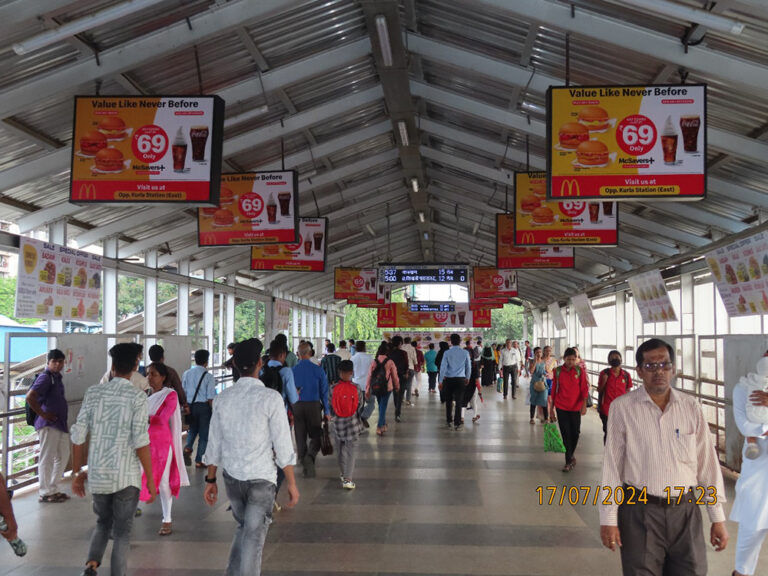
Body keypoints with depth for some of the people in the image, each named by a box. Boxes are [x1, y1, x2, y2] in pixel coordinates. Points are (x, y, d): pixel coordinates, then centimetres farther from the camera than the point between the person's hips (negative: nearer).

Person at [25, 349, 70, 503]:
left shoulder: (57, 377, 14)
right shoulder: (45, 377, -13)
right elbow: (30, 397, -24)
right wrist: (43, 414, -18)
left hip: (60, 423, 10)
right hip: (48, 424, -10)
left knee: (63, 456, 16)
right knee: (47, 458, -1)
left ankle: (53, 488, 27)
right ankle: (46, 493, 9)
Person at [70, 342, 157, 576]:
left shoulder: (93, 393, -1)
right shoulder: (137, 397, -10)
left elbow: (78, 436, 0)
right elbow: (141, 442, -15)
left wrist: (77, 472, 13)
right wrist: (151, 480, -6)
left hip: (98, 474, 3)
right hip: (127, 476, -3)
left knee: (103, 523, 23)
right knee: (122, 531, 11)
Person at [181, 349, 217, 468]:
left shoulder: (186, 374, 1)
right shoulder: (208, 376, -11)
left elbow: (183, 392, 6)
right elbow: (210, 397, -11)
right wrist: (213, 411, -1)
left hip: (190, 405, 4)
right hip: (203, 406, -4)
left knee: (192, 429, 27)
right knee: (203, 434, 8)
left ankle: (188, 447, 3)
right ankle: (198, 461, 10)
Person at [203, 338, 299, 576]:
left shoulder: (223, 398, 0)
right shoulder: (270, 398, -13)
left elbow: (214, 444, 6)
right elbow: (282, 445, -11)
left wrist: (211, 479, 15)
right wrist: (291, 483, -4)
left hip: (231, 475, 5)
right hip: (261, 477, -4)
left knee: (243, 528, 24)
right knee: (254, 536, 5)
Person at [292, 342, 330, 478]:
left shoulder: (292, 371, -3)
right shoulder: (318, 370, -6)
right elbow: (324, 392, -3)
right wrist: (327, 411, 6)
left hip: (297, 406, 1)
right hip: (314, 405, -1)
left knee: (300, 437, 13)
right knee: (316, 435, 8)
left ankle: (303, 461, 18)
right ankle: (310, 456, -16)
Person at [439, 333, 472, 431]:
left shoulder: (447, 353, -2)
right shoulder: (465, 353, 1)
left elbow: (443, 367, -4)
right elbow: (468, 367, 9)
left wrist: (441, 381, 1)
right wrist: (467, 378, 24)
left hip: (449, 379, 0)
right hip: (460, 379, 0)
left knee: (448, 401, 12)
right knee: (458, 402, 2)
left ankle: (448, 423, 18)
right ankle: (457, 424, 2)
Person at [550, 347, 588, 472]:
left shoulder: (580, 371, -3)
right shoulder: (557, 371, -1)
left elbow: (584, 389, -5)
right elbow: (554, 390, 5)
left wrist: (584, 405, -16)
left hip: (575, 407, 0)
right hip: (561, 407, 0)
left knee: (575, 433, 6)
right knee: (566, 434, 1)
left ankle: (570, 456, 31)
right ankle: (569, 461, 9)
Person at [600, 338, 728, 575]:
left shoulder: (691, 407, 2)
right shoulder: (622, 407, -7)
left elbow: (707, 462, 6)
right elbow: (612, 464, -4)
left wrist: (718, 517, 8)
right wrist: (608, 518, -3)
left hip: (686, 511, 3)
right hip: (640, 511, -3)